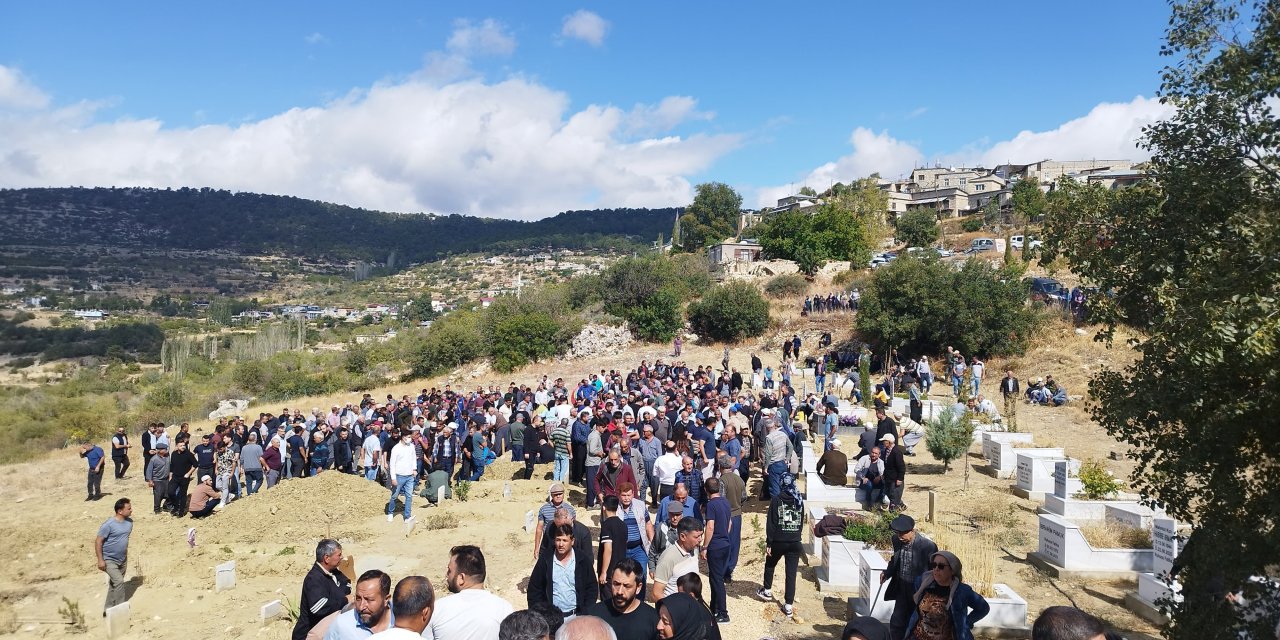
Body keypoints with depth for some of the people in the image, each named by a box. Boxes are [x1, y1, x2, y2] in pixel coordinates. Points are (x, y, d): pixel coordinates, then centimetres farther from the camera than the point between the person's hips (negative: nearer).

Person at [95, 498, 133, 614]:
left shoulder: (129, 521, -2)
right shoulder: (109, 524, -24)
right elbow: (98, 541, -19)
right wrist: (100, 560, -20)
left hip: (122, 560, 7)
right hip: (109, 560, -7)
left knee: (114, 584, 16)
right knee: (119, 582, -15)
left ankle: (108, 609, 31)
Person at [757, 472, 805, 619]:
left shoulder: (776, 500, -9)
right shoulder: (799, 501, 2)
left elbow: (770, 523, -10)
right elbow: (801, 523, 9)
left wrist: (768, 543, -5)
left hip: (778, 542, -2)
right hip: (795, 543, 2)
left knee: (770, 565, 24)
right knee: (791, 573, 4)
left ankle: (766, 591, 38)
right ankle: (789, 605, 3)